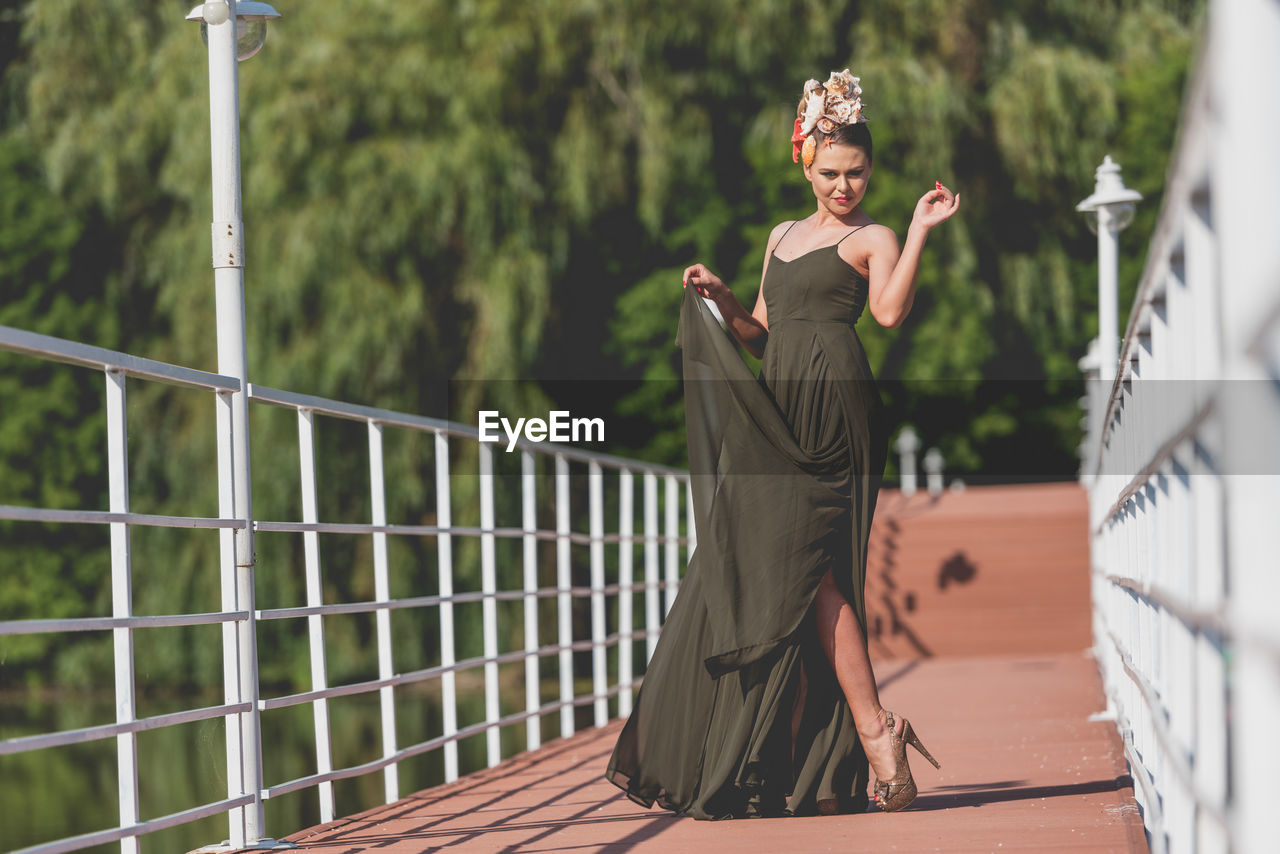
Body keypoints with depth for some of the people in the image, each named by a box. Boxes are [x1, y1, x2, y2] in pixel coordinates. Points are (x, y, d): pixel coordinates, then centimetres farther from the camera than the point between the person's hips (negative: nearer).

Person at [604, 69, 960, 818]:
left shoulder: (872, 239, 2)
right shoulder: (784, 236, 23)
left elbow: (890, 310, -17)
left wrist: (922, 229, -21)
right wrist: (720, 300, 9)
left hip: (833, 407, -8)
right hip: (779, 409, 8)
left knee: (805, 566, -17)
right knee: (750, 568, 5)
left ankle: (874, 730, -17)